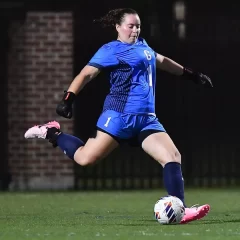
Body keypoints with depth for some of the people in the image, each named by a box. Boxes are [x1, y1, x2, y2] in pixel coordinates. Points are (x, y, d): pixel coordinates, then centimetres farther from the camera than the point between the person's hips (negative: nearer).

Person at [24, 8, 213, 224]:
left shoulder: (142, 45, 19)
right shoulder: (111, 50, -3)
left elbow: (161, 61, 38)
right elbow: (87, 74, -7)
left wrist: (192, 75, 44)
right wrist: (68, 99, -20)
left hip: (147, 119, 7)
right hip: (119, 115, -7)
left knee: (173, 156, -11)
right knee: (85, 158, -13)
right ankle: (52, 133, 13)